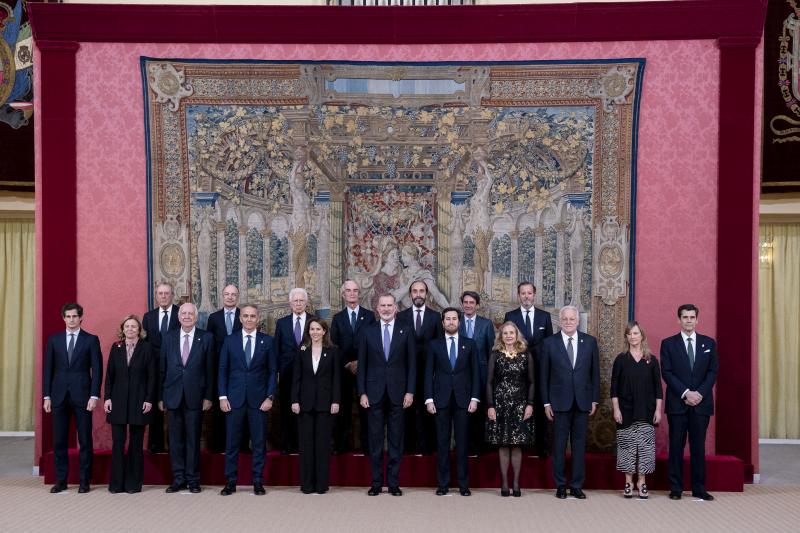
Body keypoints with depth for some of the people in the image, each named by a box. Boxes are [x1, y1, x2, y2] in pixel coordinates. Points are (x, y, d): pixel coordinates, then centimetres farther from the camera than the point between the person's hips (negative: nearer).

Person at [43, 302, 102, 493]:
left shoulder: (91, 340, 2)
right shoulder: (54, 340, 9)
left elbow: (97, 369, -1)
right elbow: (48, 369, 9)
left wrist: (94, 396, -9)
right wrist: (46, 396, 3)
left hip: (82, 396, -2)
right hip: (59, 395, 2)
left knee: (85, 440, 2)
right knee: (59, 440, 5)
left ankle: (84, 480, 10)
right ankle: (61, 480, 15)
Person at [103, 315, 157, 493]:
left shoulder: (146, 348, 0)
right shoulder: (116, 348, 8)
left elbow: (152, 376, -2)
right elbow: (109, 375, 7)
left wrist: (149, 399, -8)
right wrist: (107, 398, 0)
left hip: (139, 401, -2)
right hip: (118, 401, 2)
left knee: (136, 443, 5)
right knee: (117, 442, 0)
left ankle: (133, 483, 13)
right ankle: (116, 483, 8)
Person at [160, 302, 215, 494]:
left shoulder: (206, 338, 1)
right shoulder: (169, 338, 7)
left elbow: (210, 370, 1)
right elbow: (162, 369, 8)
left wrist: (208, 396, -3)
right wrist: (161, 397, 4)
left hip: (195, 397, -2)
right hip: (172, 396, 2)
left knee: (193, 439, 4)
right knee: (175, 439, 7)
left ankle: (192, 479, 14)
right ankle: (178, 479, 17)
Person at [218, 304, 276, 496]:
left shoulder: (267, 341, 3)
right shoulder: (229, 340, 5)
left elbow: (272, 371, 4)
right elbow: (222, 370, 5)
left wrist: (269, 397, -4)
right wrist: (222, 396, -3)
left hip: (258, 399, 0)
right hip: (234, 398, 0)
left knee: (259, 442, 4)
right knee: (232, 442, 4)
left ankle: (258, 482, 13)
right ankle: (230, 482, 14)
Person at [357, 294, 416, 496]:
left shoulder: (406, 332, 4)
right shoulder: (368, 332, 5)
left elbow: (412, 364, 3)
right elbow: (362, 365, 5)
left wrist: (410, 391, -4)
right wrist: (362, 393, -2)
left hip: (397, 393, 0)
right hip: (374, 393, 1)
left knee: (396, 440, 5)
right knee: (375, 440, 5)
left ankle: (394, 483, 13)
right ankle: (376, 483, 14)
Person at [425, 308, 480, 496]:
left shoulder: (470, 344, 8)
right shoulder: (434, 345, 7)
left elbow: (475, 372, 6)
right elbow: (428, 373, 5)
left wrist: (474, 398, -2)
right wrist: (429, 399, -3)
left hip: (462, 399, 0)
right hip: (441, 400, 0)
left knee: (462, 443, 2)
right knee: (442, 443, 3)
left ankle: (463, 484, 10)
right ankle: (443, 483, 10)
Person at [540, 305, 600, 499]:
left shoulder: (590, 342, 4)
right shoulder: (549, 343, 0)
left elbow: (595, 372, 7)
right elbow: (544, 376, 2)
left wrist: (594, 400, 4)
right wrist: (546, 402, -2)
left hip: (582, 401, 1)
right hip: (560, 401, -1)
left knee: (579, 444, 6)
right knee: (559, 444, 4)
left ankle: (577, 486, 15)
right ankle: (560, 485, 15)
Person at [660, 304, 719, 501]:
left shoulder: (709, 343, 9)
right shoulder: (668, 343, 3)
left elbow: (713, 371, 4)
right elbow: (667, 372, -3)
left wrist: (700, 393, -9)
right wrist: (685, 393, -12)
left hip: (701, 403, 2)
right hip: (677, 403, -1)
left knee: (698, 447, 5)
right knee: (676, 446, 2)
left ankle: (699, 489, 12)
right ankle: (675, 488, 8)